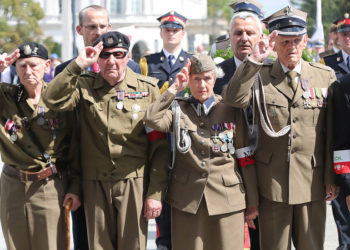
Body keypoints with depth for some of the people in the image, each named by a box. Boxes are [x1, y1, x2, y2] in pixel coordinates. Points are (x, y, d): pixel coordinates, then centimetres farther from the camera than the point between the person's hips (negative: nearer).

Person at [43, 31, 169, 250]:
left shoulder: (147, 88, 1)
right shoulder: (85, 86, 5)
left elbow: (159, 145, 0)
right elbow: (54, 100, -14)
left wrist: (155, 192, -5)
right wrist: (78, 65, -16)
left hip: (134, 182, -1)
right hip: (96, 183, 1)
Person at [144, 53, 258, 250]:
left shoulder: (231, 109, 6)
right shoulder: (178, 109, 7)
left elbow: (246, 159, 6)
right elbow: (152, 119, -16)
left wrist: (252, 202, 4)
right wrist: (175, 88, -10)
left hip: (227, 198, 0)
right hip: (187, 199, 0)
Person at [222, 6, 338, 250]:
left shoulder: (325, 76, 4)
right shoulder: (260, 77, 1)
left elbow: (331, 132, 5)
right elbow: (233, 99, -19)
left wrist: (331, 179, 4)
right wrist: (254, 59, -25)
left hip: (311, 181, 1)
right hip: (272, 181, -1)